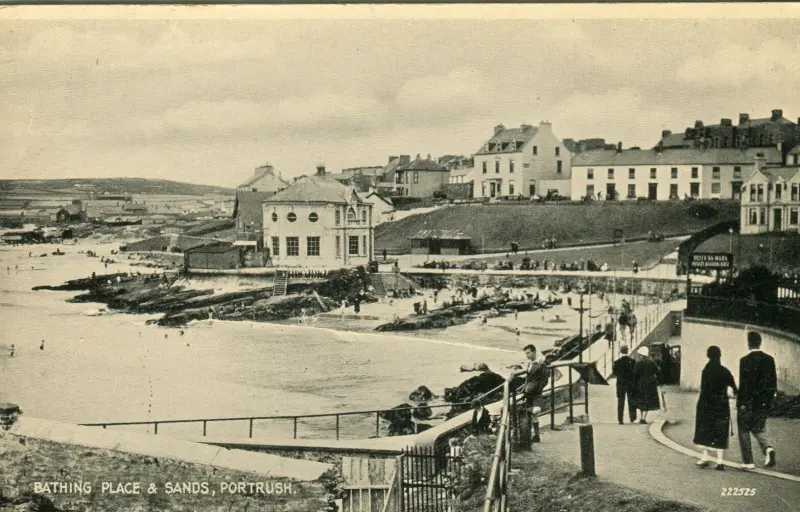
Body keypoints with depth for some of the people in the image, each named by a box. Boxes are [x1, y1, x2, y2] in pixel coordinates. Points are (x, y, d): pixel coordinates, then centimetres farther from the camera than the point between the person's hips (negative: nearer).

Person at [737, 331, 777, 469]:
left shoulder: (745, 360, -14)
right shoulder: (769, 359, 1)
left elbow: (744, 383, -15)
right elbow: (773, 381, 4)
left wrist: (741, 403, -9)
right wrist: (770, 399, 14)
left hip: (748, 402, -4)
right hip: (764, 403, 5)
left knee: (744, 431, 9)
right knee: (759, 429, 19)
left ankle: (748, 462, 11)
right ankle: (768, 448, -8)